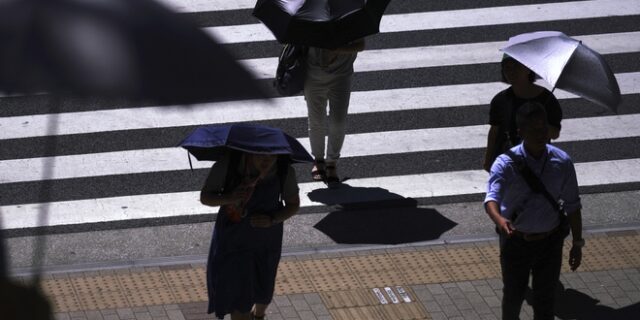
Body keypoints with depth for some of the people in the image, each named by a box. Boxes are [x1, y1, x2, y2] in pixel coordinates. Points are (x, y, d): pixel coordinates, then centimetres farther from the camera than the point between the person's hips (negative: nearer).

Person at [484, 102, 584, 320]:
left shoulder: (562, 162, -11)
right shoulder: (506, 164, -20)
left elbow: (572, 205, 0)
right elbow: (492, 198, -35)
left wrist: (577, 243, 2)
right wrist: (500, 220, -57)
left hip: (550, 242, 1)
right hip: (516, 242, -1)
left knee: (545, 297, 10)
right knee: (513, 294, 17)